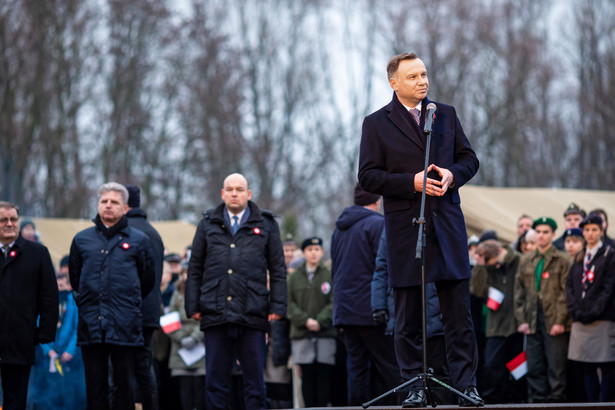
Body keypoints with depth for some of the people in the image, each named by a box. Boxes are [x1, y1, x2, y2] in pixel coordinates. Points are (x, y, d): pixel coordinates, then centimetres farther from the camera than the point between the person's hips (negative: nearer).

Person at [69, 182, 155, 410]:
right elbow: (74, 278, 21)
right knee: (95, 385, 4)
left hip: (124, 324, -2)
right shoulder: (82, 239, 11)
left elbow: (148, 280, 11)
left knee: (124, 384, 0)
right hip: (90, 323, 2)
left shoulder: (138, 240, 5)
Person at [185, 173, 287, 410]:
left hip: (253, 316, -1)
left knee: (254, 379, 2)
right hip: (215, 314, 1)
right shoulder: (208, 225, 13)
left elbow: (278, 270, 9)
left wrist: (277, 307, 0)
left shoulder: (266, 225, 10)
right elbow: (195, 268, 13)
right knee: (216, 379, 3)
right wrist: (193, 307, 4)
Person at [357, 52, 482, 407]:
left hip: (448, 225, 2)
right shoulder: (377, 124, 3)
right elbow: (368, 176, -3)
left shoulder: (447, 114, 13)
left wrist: (452, 174, -7)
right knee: (408, 315, 1)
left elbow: (469, 158, 15)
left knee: (459, 309, 0)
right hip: (405, 228, -2)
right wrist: (412, 182, -15)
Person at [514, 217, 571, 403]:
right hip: (533, 322, 4)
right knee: (534, 368, 5)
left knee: (556, 367, -4)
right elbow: (519, 291, 14)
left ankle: (556, 400, 0)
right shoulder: (526, 260, 15)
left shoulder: (563, 260, 1)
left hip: (554, 322, -4)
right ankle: (536, 400, 10)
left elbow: (566, 293, -4)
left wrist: (560, 321, -11)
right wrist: (522, 320, 5)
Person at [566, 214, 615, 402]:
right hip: (581, 321, 6)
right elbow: (570, 285, 14)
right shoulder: (579, 258, 18)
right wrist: (574, 310, -2)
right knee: (587, 368, 6)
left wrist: (593, 312, -14)